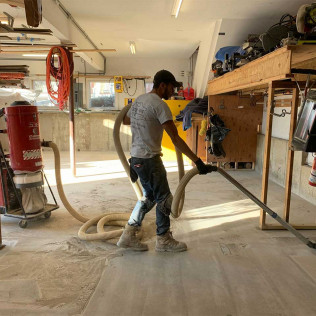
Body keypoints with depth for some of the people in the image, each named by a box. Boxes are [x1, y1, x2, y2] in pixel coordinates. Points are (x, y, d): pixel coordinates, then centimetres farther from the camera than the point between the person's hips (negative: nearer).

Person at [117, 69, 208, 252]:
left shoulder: (140, 100, 11)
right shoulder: (159, 105, -17)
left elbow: (125, 120, 29)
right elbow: (176, 139, -22)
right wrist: (196, 160, -20)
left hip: (137, 157, 10)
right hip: (149, 159, -10)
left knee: (149, 196, 19)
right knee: (164, 198, 5)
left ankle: (129, 236, 22)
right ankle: (164, 240, 20)